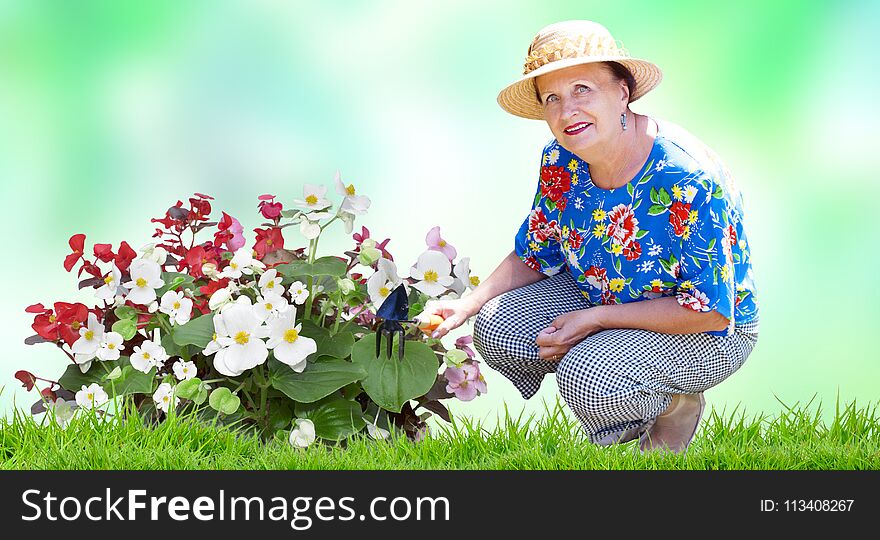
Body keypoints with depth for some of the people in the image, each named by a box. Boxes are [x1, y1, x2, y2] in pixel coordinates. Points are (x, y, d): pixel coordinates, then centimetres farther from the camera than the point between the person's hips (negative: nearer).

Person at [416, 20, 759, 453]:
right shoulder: (561, 162, -10)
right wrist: (468, 304, -13)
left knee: (588, 377, -32)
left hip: (710, 333, -7)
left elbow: (711, 311, -27)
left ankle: (676, 407, 2)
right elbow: (535, 255, 5)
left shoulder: (688, 178, -31)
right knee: (495, 327, -11)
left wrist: (596, 319, -27)